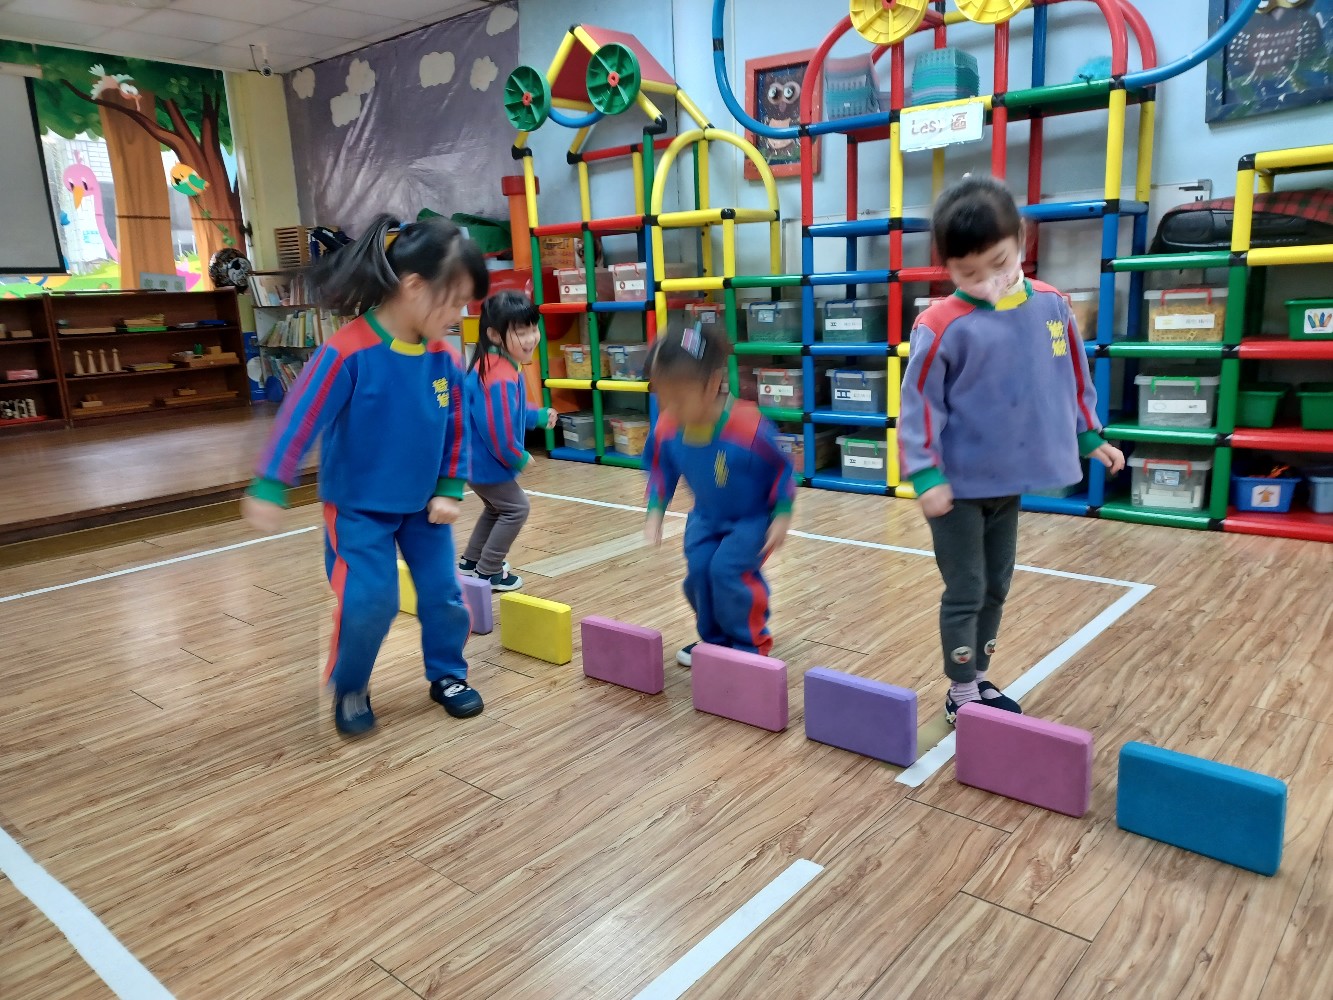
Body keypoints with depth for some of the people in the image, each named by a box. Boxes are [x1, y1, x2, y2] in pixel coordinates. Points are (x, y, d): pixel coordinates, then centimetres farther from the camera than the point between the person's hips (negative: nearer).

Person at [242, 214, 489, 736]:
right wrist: (268, 488, -21)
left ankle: (447, 675, 31)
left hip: (423, 506, 5)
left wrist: (449, 491, -2)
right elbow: (300, 418, -22)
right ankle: (348, 689, 20)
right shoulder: (348, 353, -25)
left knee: (443, 593, 9)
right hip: (358, 508, -5)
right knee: (369, 603, -6)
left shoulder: (445, 359, -9)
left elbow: (456, 429, 2)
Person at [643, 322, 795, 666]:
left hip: (753, 518, -5)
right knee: (698, 569, -6)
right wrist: (655, 511, -6)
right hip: (706, 516, 5)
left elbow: (781, 470, -20)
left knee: (727, 569, -19)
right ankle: (715, 638, 20)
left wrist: (782, 516, -20)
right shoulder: (667, 429, -21)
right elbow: (662, 470, 0)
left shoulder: (749, 429, -36)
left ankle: (751, 642, 5)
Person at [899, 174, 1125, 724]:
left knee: (996, 587, 17)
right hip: (959, 485, -5)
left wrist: (1090, 438, 17)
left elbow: (1074, 378, 12)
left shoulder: (1051, 306, -1)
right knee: (965, 592, 5)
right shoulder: (942, 325, -17)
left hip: (1010, 481, 5)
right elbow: (919, 404, -14)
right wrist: (927, 475, -19)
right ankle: (961, 693, 22)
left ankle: (981, 678, 34)